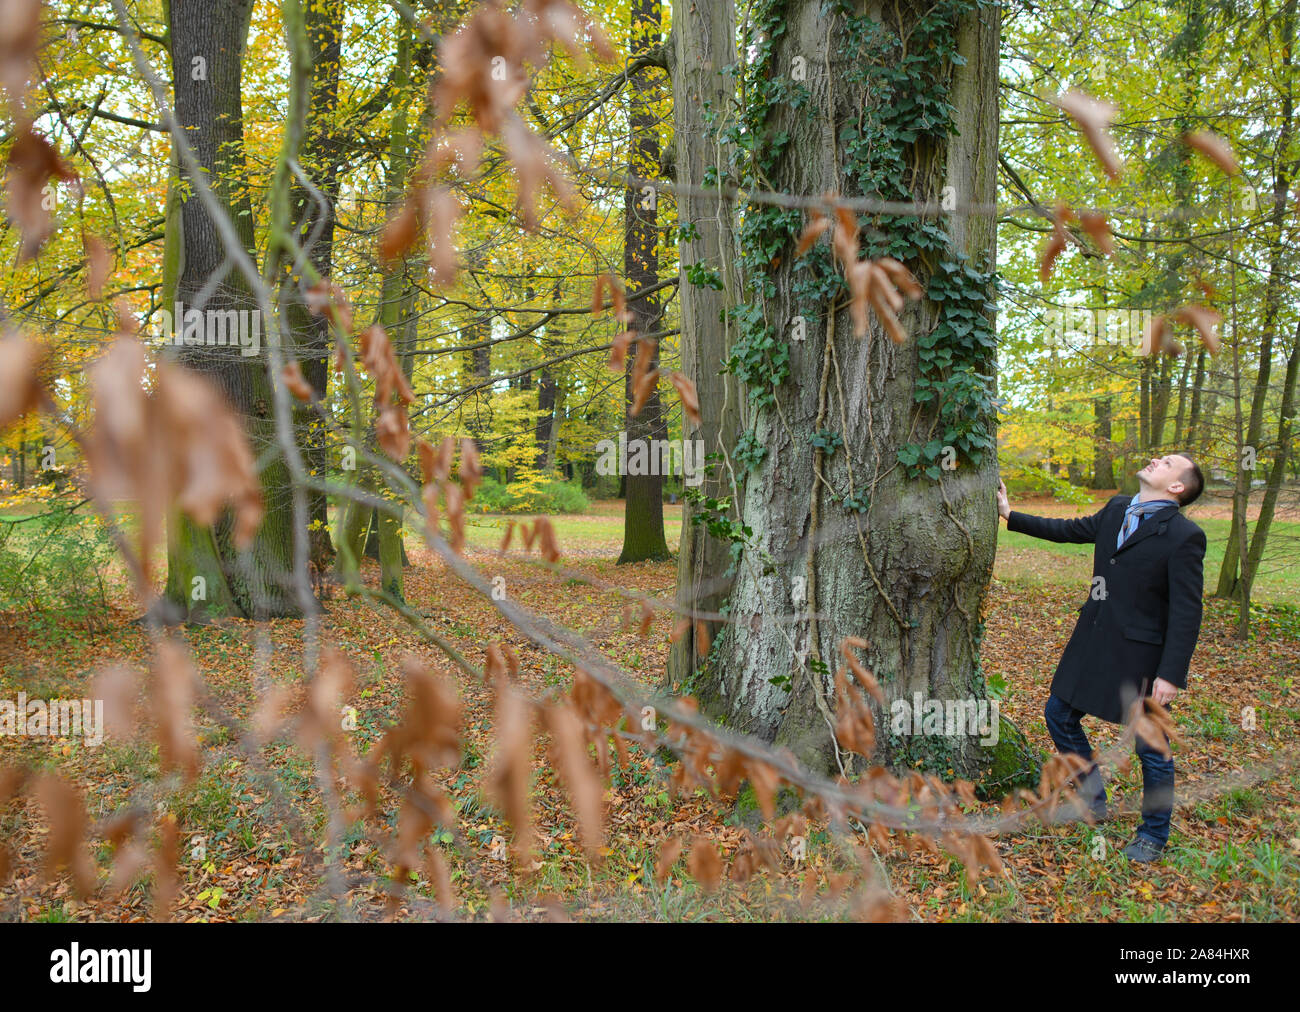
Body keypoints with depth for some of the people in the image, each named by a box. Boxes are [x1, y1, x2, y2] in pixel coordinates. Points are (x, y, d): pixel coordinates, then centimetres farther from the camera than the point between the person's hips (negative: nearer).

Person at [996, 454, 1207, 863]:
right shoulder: (1116, 510, 4)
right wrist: (1011, 516, 21)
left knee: (1151, 749, 7)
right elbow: (1068, 530, 20)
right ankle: (1093, 797, 36)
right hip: (1092, 644, 7)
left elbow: (1186, 612, -17)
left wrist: (1172, 674, -19)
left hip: (1141, 655, -7)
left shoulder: (1184, 536, -17)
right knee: (1059, 714, 15)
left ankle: (1153, 836, 28)